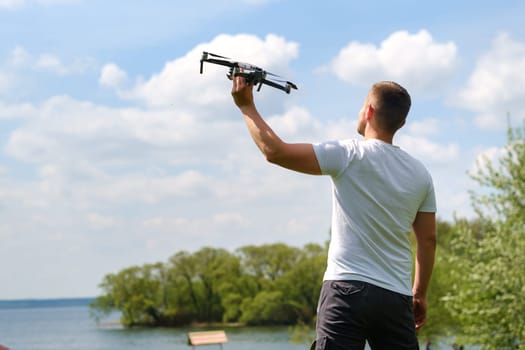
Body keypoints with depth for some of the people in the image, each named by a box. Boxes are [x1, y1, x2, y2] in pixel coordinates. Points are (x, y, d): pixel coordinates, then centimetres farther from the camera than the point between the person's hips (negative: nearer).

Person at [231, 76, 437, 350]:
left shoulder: (349, 155, -6)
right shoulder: (419, 173, 10)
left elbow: (274, 151, -8)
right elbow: (428, 240, 14)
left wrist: (246, 105, 5)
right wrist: (420, 294, 25)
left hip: (348, 289, -5)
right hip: (397, 297, 5)